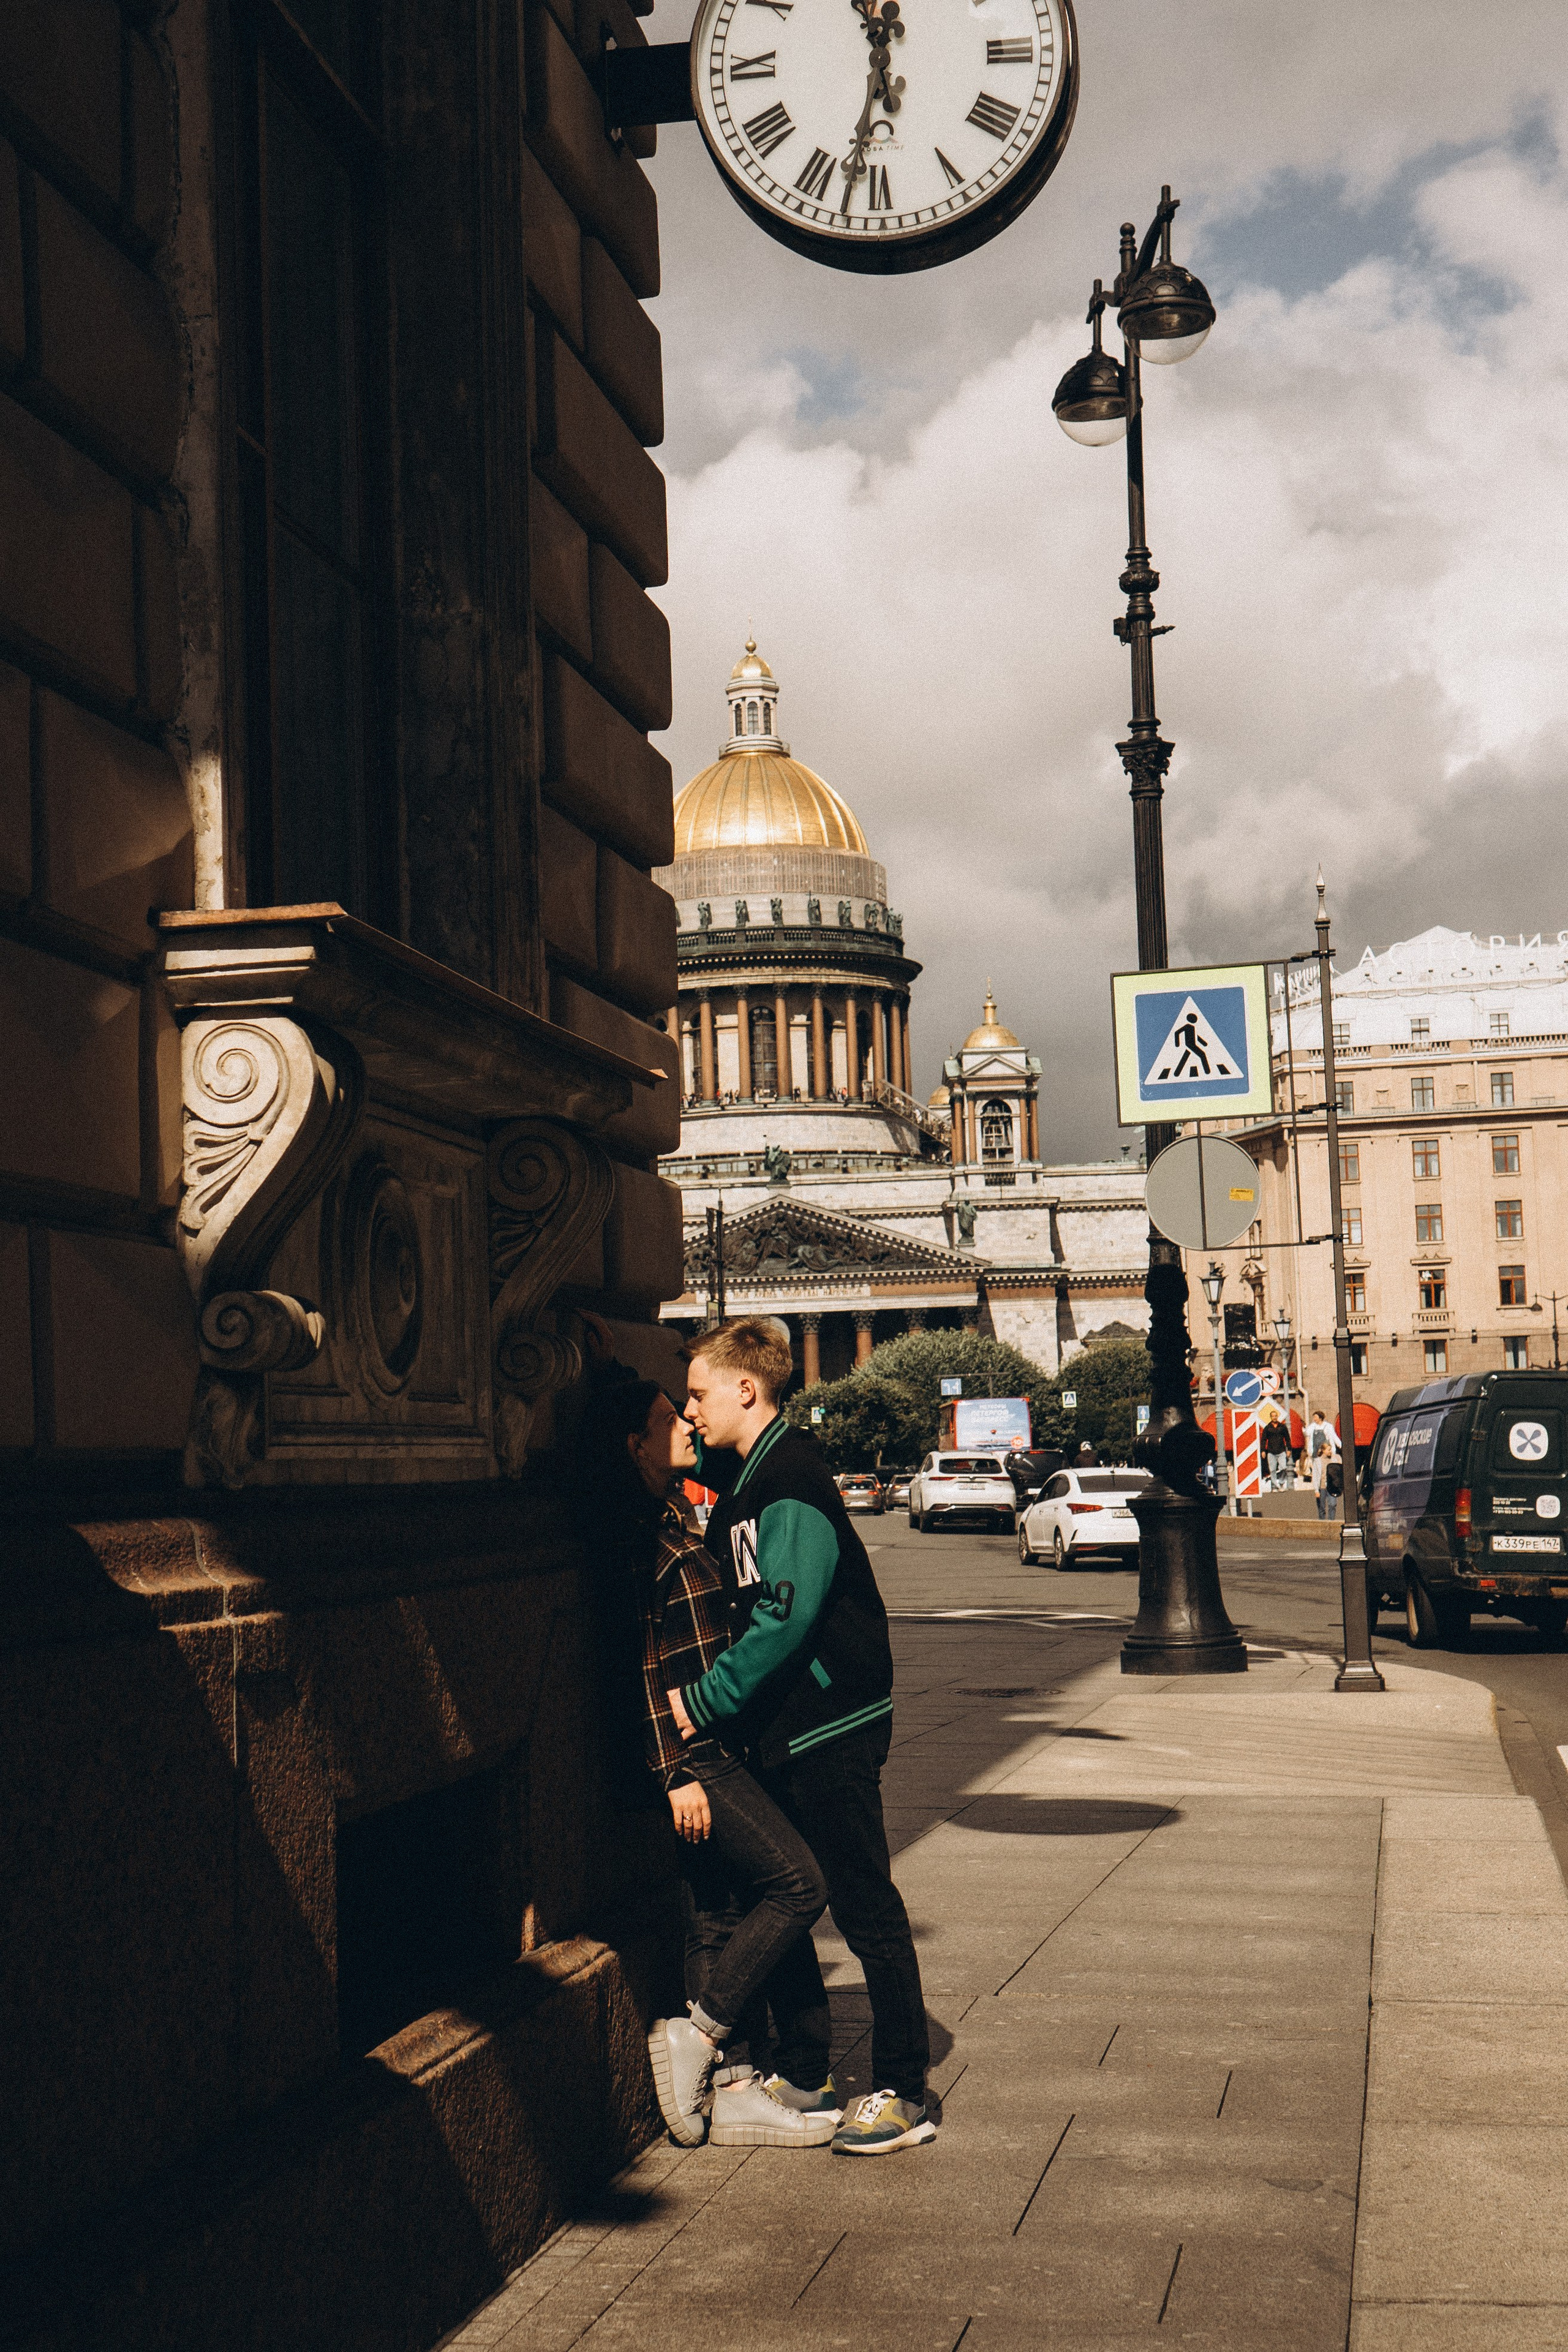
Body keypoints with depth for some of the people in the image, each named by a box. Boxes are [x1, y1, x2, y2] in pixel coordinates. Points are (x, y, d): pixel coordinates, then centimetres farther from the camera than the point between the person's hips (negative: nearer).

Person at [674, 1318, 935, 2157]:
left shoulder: (792, 1482, -17)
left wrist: (702, 1701, -21)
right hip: (778, 1728, 10)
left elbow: (786, 1616, -25)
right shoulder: (742, 1479, 13)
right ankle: (805, 2074, 24)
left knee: (865, 1907, -2)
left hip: (829, 1727, -10)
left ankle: (903, 2093, 6)